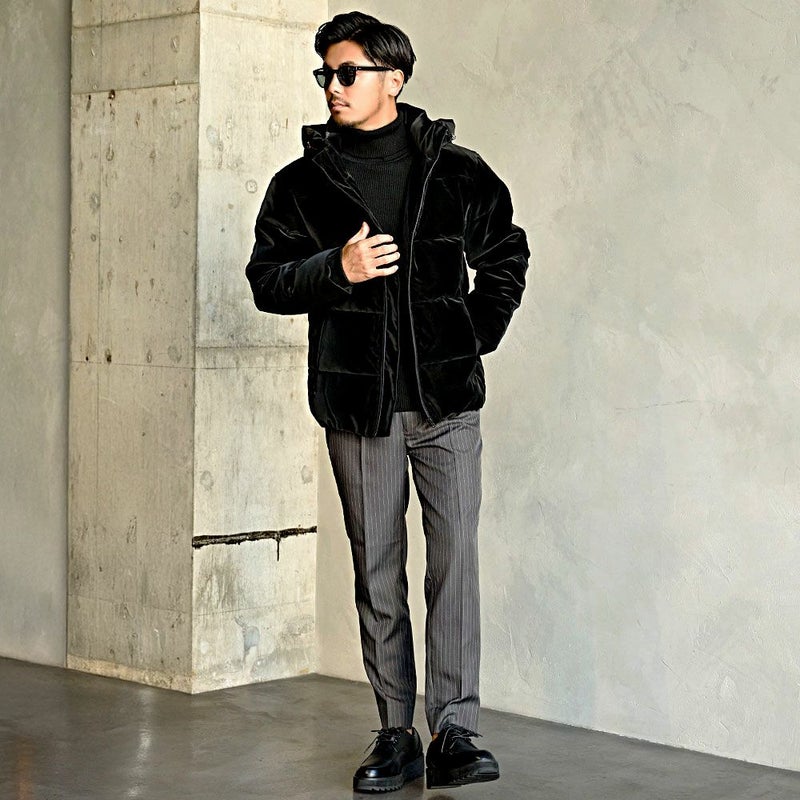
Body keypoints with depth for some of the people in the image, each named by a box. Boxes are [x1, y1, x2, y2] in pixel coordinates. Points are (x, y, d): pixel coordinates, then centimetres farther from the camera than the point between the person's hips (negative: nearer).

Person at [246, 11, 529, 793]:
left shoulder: (455, 171, 6)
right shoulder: (302, 184, 7)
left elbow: (507, 254, 18)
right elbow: (266, 280, 5)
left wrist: (478, 332, 7)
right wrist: (336, 269, -12)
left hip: (445, 400, -1)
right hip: (357, 405, 1)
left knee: (455, 558, -7)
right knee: (377, 569, 5)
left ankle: (454, 732, -4)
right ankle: (396, 735, 12)